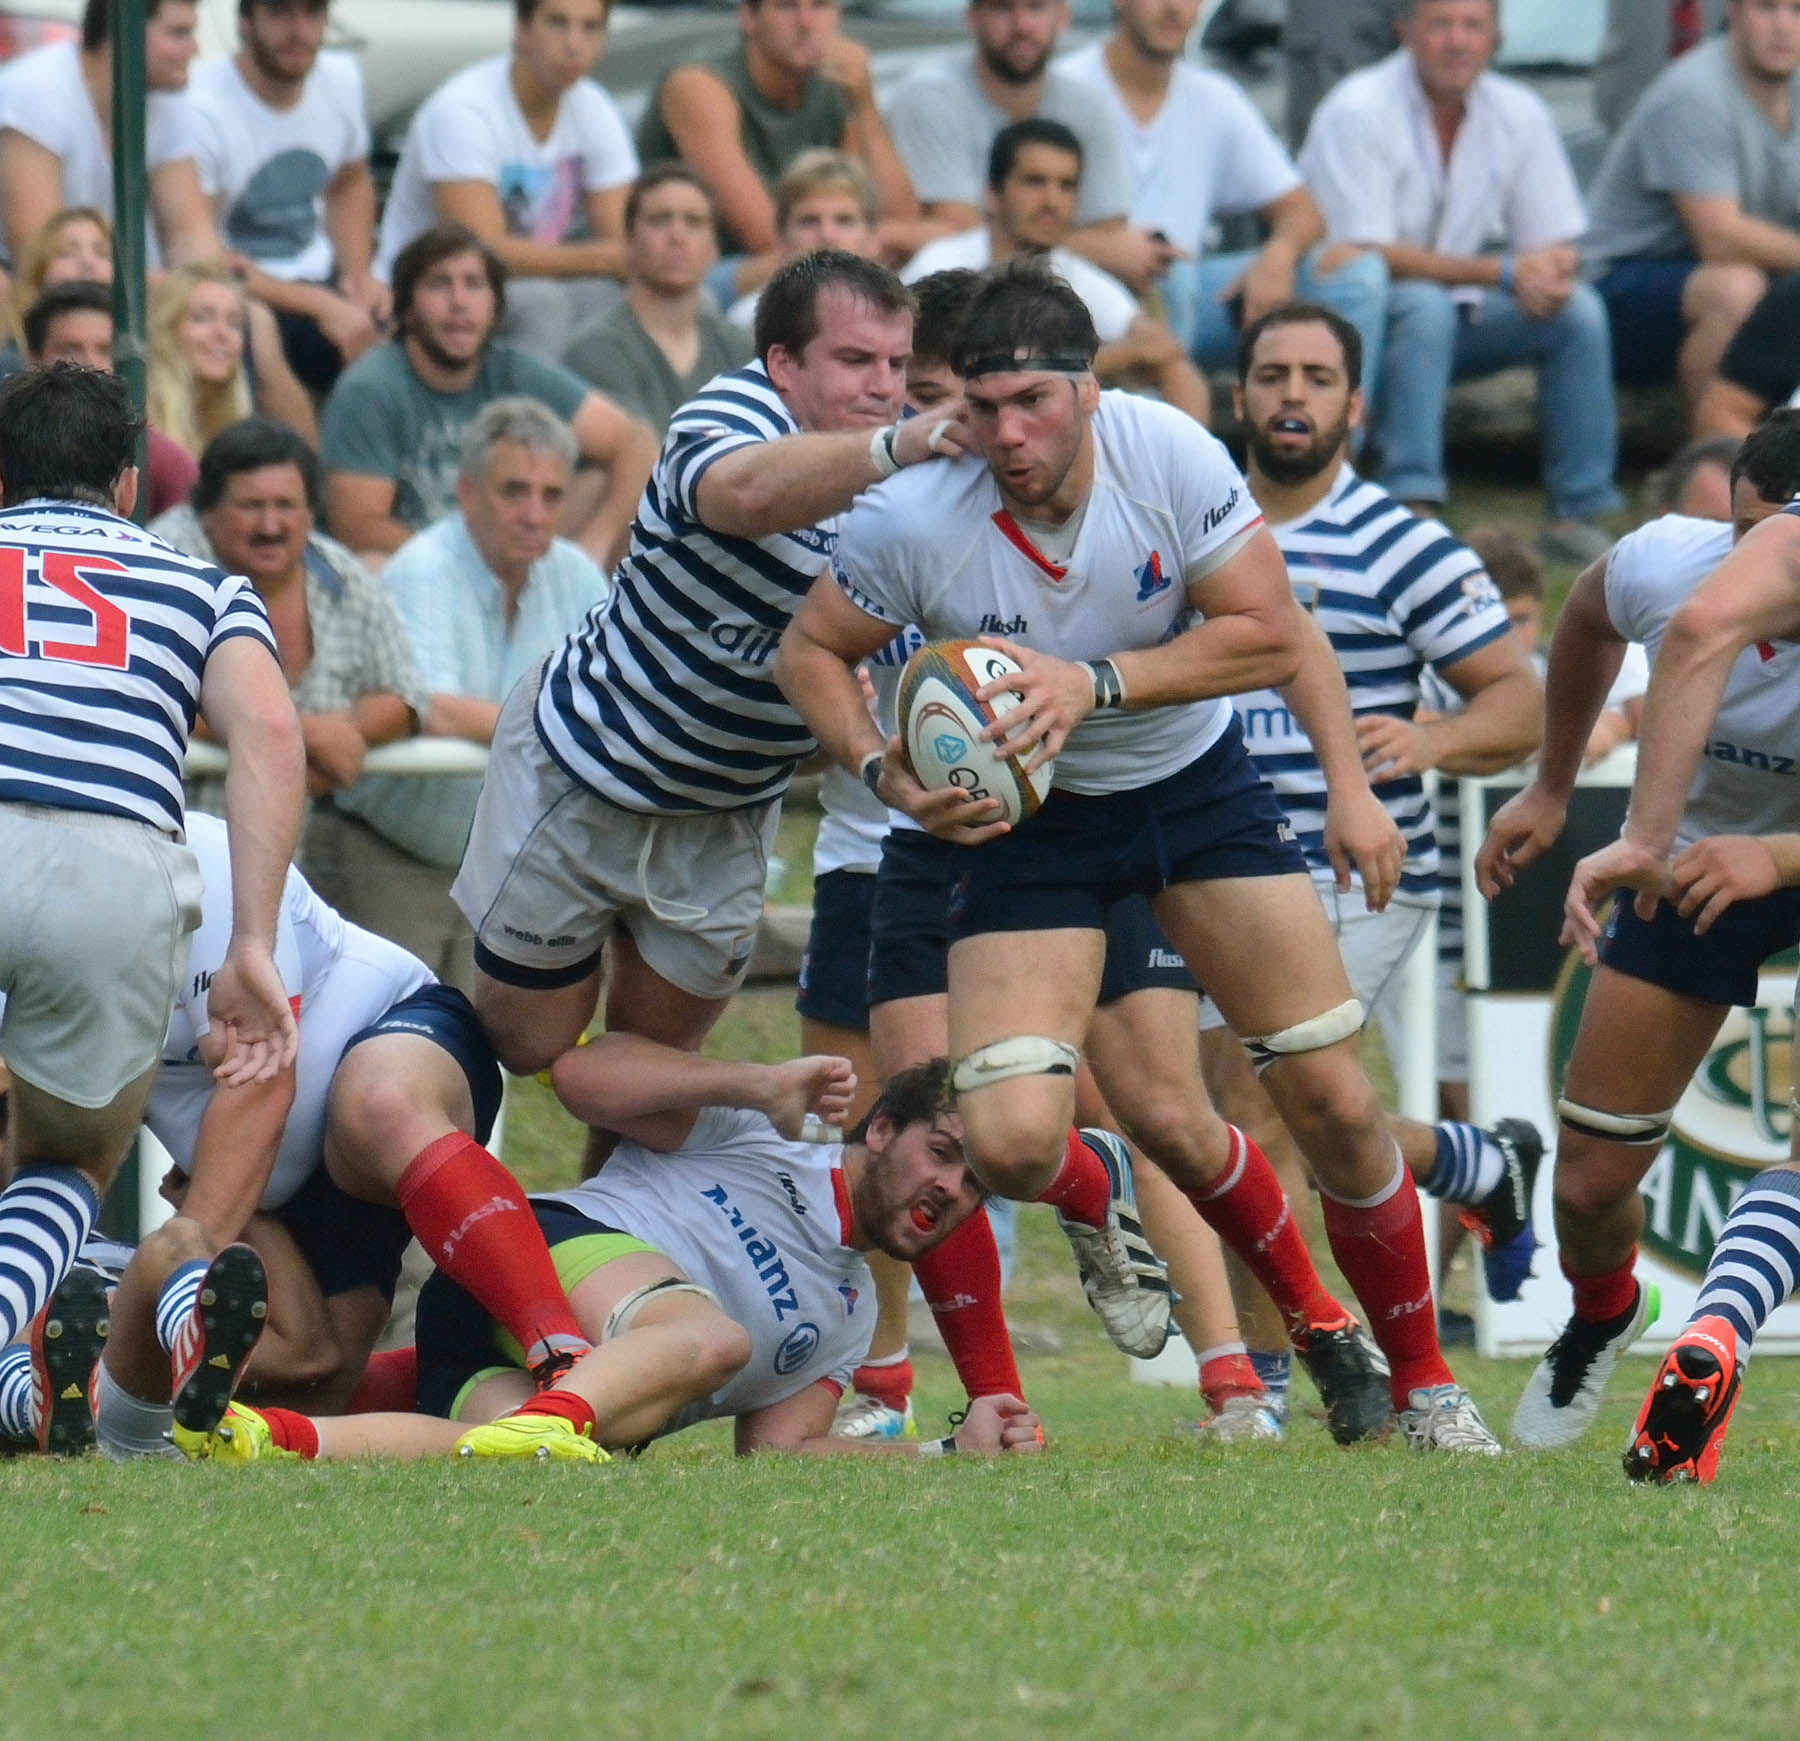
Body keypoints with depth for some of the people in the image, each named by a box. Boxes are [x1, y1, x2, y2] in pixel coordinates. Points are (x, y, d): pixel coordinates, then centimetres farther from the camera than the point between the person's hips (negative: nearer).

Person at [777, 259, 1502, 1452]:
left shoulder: (1168, 453, -22)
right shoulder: (913, 520, -23)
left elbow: (1271, 635, -17)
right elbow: (811, 652, -7)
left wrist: (1095, 683, -28)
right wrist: (886, 773, -24)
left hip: (1197, 781, 1)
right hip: (1030, 816, -1)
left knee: (1335, 1103, -3)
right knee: (1008, 1146, -18)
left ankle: (1423, 1383, 19)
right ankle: (1098, 1194, 23)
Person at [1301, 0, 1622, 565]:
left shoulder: (1519, 113, 0)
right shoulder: (1357, 112, -17)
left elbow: (1555, 245, 2)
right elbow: (1369, 256, -23)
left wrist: (1553, 277, -25)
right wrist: (1505, 272, -28)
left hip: (1456, 314, 6)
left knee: (1580, 311, -16)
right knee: (1424, 306, -36)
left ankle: (1579, 513, -14)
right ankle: (1411, 507, -39)